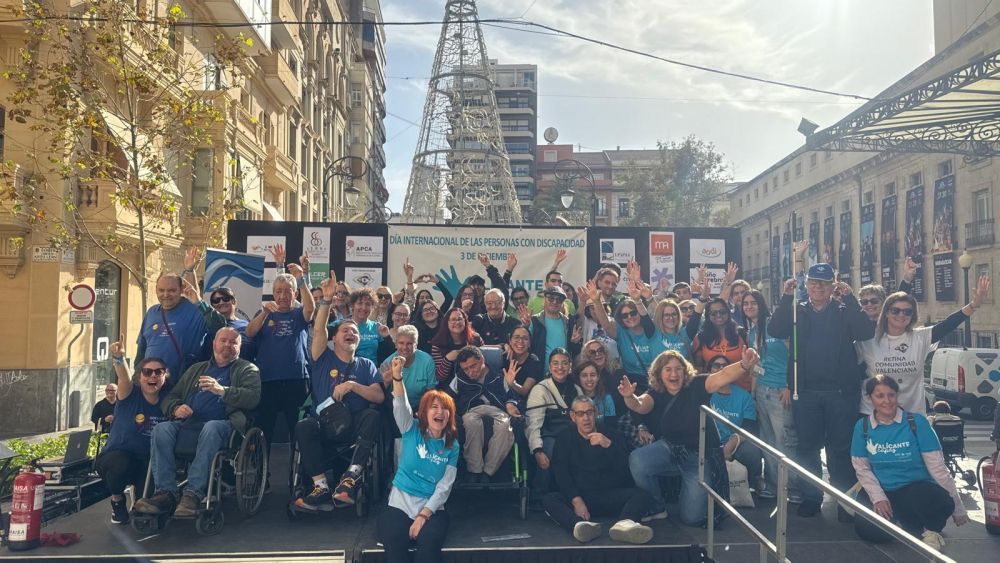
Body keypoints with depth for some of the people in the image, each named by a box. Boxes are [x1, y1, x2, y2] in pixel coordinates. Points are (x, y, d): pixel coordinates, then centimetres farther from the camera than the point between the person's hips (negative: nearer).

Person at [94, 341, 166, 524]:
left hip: (147, 463, 2)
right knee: (121, 464, -37)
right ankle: (117, 499, -2)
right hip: (116, 456, -2)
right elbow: (124, 379, -36)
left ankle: (139, 495, 22)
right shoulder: (130, 396, -14)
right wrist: (119, 359, -57)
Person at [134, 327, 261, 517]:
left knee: (211, 428, -38)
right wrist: (176, 408, 3)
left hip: (222, 424, -4)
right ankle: (166, 493, -30)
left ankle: (193, 493, -40)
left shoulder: (247, 369, 17)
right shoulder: (196, 369, 31)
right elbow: (170, 397, 27)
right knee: (161, 428, -26)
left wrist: (222, 390, -16)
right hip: (188, 423, 4)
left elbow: (253, 398, -2)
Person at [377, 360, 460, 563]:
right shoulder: (412, 430, 3)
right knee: (394, 543, -31)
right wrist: (397, 377, -36)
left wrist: (423, 516, -13)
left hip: (432, 507, 1)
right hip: (400, 503, -1)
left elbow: (444, 487, -1)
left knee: (429, 542, -31)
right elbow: (401, 405, -17)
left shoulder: (452, 446, 4)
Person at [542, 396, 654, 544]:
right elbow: (560, 473, -1)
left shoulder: (610, 435, 12)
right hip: (578, 495, -1)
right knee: (549, 499, -28)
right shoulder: (565, 437, 11)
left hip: (610, 496, 1)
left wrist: (608, 445, -17)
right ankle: (580, 524, -55)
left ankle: (625, 524, -56)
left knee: (641, 495, -25)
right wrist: (576, 500, -18)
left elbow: (625, 468, -1)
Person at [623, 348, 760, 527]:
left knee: (692, 517, -6)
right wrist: (630, 397, -49)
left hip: (700, 456, -2)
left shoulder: (696, 386, -13)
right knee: (637, 460, -28)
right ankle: (657, 507, -1)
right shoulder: (656, 394, -5)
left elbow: (723, 376, -30)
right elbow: (640, 405, -25)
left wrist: (744, 364, -50)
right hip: (669, 448, 3)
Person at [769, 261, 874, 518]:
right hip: (806, 392, 2)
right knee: (807, 447, 7)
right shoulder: (796, 311, 10)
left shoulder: (845, 311, 7)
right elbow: (776, 331, -8)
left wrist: (849, 297, -15)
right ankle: (811, 497, 19)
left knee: (840, 448, 3)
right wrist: (786, 297, -14)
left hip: (841, 391, -1)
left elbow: (866, 332, -11)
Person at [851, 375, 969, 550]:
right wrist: (878, 498, -11)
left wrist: (958, 509, -5)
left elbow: (937, 467, -6)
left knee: (943, 502, -36)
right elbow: (862, 468, 3)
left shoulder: (917, 422, -7)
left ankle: (931, 530, 1)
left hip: (917, 488, -2)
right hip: (883, 491, 2)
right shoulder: (862, 426, -1)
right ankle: (920, 530, 4)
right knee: (864, 527, -26)